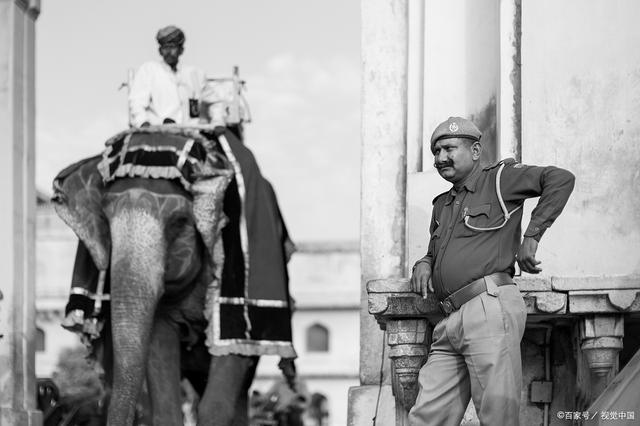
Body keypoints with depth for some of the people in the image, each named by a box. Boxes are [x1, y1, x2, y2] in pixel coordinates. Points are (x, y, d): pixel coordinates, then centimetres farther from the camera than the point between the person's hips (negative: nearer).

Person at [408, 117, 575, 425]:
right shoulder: (442, 205, 27)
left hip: (490, 310, -8)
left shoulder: (499, 179, 5)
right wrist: (424, 264, 12)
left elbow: (561, 179, -5)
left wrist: (531, 237, -9)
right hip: (449, 324, 8)